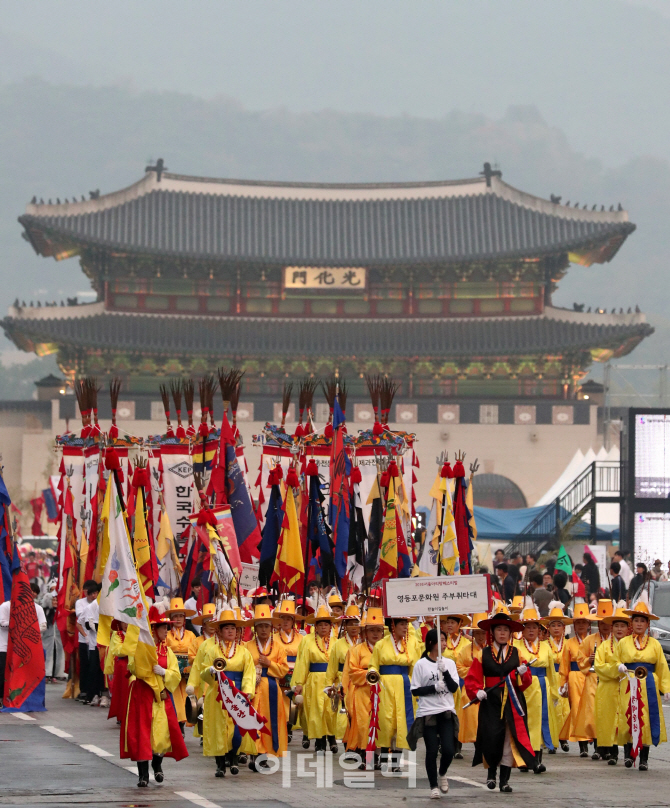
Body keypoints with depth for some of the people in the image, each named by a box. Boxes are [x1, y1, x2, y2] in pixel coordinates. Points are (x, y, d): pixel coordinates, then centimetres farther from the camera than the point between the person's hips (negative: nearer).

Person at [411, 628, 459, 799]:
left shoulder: (449, 663, 8)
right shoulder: (421, 665, -1)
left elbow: (454, 687, 0)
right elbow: (415, 690, -2)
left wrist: (444, 671, -13)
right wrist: (434, 687, -14)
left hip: (446, 712, 2)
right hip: (428, 713, -2)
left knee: (448, 750, -7)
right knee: (432, 751, -2)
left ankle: (442, 773, 23)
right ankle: (433, 786, 12)